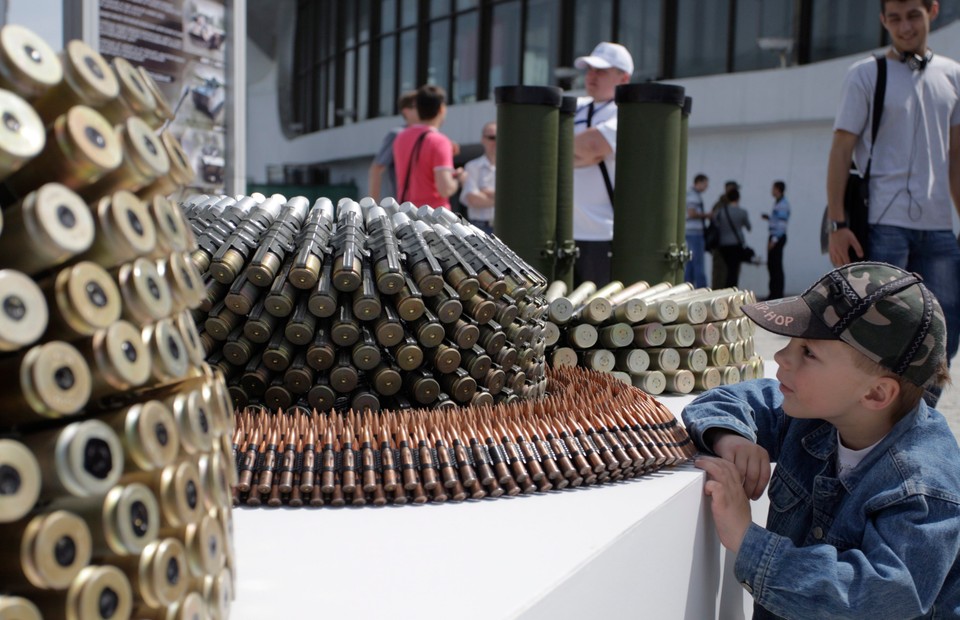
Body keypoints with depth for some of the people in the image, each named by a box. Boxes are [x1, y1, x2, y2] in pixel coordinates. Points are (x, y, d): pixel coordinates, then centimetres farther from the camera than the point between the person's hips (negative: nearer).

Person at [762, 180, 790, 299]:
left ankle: (778, 293, -5)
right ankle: (774, 292, 18)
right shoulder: (778, 203, 17)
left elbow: (782, 223, -19)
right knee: (771, 265, 12)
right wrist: (768, 217, 13)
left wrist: (774, 240, -22)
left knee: (776, 265, -7)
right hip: (773, 237, 10)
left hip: (778, 237, -10)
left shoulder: (783, 205, -14)